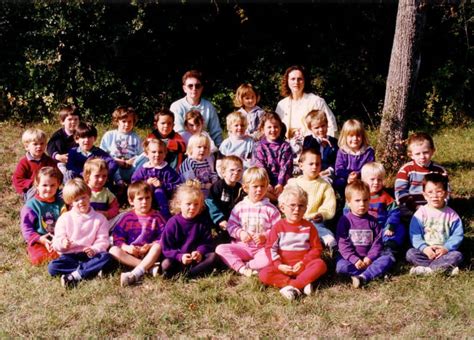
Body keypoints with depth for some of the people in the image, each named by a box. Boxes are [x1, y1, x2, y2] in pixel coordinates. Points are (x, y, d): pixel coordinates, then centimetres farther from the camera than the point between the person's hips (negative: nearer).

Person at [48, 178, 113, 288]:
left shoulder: (99, 218, 7)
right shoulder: (64, 218, 8)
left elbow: (102, 241, 0)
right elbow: (56, 242, 3)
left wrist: (94, 250, -22)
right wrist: (62, 243, -22)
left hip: (89, 255, 0)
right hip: (70, 256, 1)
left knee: (107, 258, -31)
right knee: (52, 267, -29)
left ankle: (74, 275, -33)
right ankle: (92, 269, -29)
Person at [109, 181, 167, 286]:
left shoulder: (156, 217, 4)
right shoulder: (127, 218, 6)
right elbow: (117, 236, 0)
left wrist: (150, 246, -19)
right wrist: (126, 247, -18)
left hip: (149, 254, -1)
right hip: (130, 253, 1)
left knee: (158, 247, -32)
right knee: (113, 250, -26)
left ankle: (134, 274, -49)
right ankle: (150, 267, -36)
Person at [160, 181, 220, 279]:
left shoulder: (203, 221, 1)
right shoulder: (173, 223, -7)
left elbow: (207, 242, 2)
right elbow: (166, 248, -7)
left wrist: (200, 252, -20)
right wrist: (179, 256, -24)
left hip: (197, 258, 2)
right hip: (178, 259, -2)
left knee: (213, 257, -25)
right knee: (166, 264, -31)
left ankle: (187, 274, -32)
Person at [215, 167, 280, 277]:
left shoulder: (270, 209, 1)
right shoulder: (239, 207, 5)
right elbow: (231, 225, 6)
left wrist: (264, 236, -17)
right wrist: (240, 233, -12)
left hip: (263, 248, -2)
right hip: (242, 246, 2)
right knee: (220, 249, -22)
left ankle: (246, 265, -26)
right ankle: (242, 268, -33)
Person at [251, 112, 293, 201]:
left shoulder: (285, 146, 12)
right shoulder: (259, 147, 11)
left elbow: (286, 167, 0)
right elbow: (259, 167, -2)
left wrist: (281, 184, -15)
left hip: (282, 184, 1)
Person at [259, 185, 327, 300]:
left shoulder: (308, 227, 4)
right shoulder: (278, 227, 2)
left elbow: (316, 248, 2)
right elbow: (270, 248, 0)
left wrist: (304, 262, -12)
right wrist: (279, 265, -14)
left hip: (303, 266, 0)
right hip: (283, 267, 0)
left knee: (320, 264, -28)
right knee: (263, 274, -26)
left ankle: (292, 286, -33)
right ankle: (301, 284, -32)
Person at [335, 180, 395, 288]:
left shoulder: (372, 221, 7)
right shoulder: (345, 220, -2)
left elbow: (377, 242, 2)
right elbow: (343, 244, -8)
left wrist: (369, 258, -14)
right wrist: (355, 260, -19)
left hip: (368, 258, 3)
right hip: (351, 257, -3)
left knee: (389, 258, -21)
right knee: (340, 266, -32)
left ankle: (363, 277, -34)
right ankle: (374, 271, -29)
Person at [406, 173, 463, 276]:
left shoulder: (451, 214, 1)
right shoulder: (421, 213, -2)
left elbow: (457, 235, -2)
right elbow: (415, 235, -5)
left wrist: (446, 248, -17)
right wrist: (424, 248, -21)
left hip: (445, 251, 0)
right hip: (425, 251, 0)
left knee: (457, 255, -27)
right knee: (410, 254, -26)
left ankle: (427, 269, -31)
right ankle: (445, 267, -31)